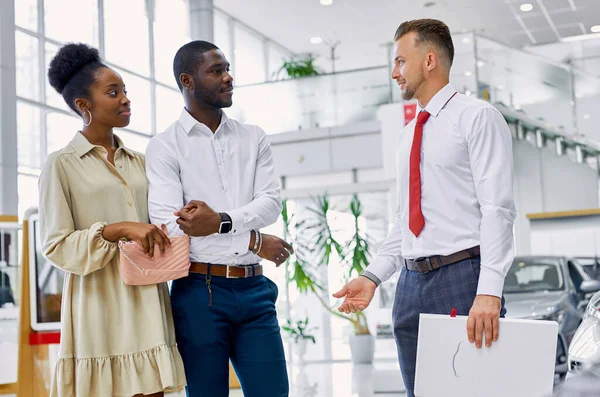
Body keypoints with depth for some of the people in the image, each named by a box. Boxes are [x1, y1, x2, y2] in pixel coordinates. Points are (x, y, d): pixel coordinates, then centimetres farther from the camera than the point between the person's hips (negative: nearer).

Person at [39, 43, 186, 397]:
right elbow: (56, 247, -6)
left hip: (147, 303, 5)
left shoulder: (139, 162, 14)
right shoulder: (62, 165, 0)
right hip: (99, 306, -4)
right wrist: (119, 230, -18)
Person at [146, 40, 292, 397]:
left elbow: (271, 203, 0)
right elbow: (170, 225, -12)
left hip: (254, 288, 3)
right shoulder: (165, 146, -1)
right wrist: (253, 241, -10)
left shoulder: (254, 138, 11)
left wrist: (219, 221, -18)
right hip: (199, 291, -3)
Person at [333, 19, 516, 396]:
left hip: (463, 278, -7)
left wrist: (489, 292, -23)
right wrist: (373, 275, 9)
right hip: (412, 283, 7)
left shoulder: (476, 116, -4)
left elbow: (497, 208, -13)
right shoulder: (409, 134, 19)